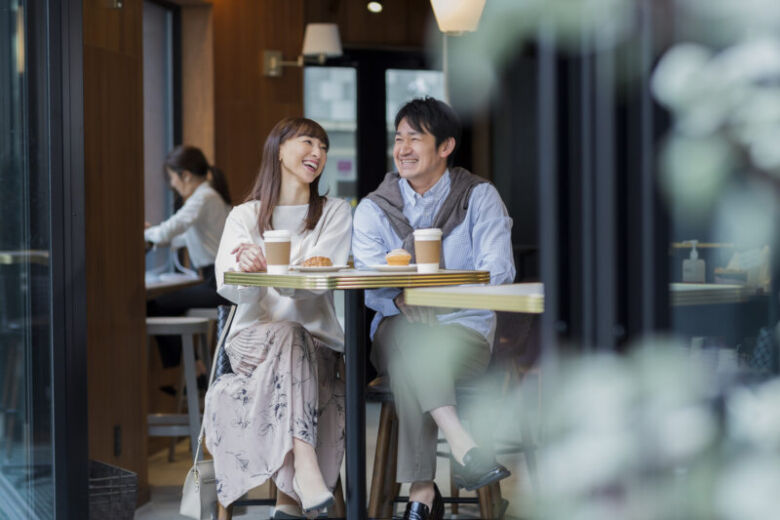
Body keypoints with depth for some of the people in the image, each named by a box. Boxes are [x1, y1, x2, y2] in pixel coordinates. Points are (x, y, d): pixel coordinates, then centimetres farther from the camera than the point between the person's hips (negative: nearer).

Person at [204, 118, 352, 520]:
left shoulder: (335, 213, 14)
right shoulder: (244, 216, 16)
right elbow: (229, 286, -1)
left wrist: (267, 266, -23)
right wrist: (247, 270, -26)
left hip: (317, 342, 0)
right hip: (254, 335, 0)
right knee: (287, 334, -36)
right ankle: (306, 468, -52)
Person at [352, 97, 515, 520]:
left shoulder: (479, 197, 6)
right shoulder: (373, 209, 11)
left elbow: (498, 272, -8)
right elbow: (370, 286, -2)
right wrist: (402, 301, -27)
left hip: (465, 330, -1)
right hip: (397, 332, 1)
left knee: (411, 361, -36)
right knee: (408, 338, -37)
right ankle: (461, 443, -51)